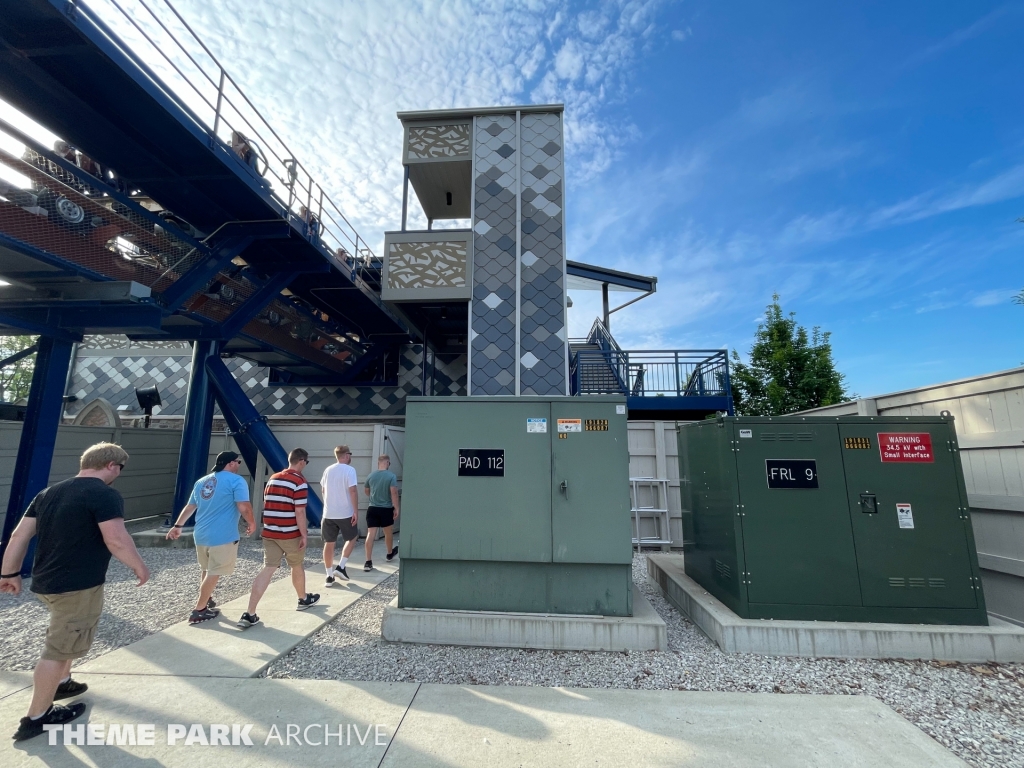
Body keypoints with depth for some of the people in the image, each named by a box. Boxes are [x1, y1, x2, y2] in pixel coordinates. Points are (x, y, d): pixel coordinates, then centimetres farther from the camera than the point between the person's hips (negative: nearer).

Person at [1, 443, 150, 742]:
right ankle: (36, 718, 18)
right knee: (60, 648, 6)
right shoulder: (105, 494, -19)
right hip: (78, 586, -9)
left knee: (64, 638, 30)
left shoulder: (49, 492, 8)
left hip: (46, 581, 9)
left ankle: (61, 683, 45)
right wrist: (140, 568, -9)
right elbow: (116, 540, -24)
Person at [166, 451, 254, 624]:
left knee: (206, 570, 24)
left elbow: (189, 507, 21)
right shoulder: (236, 480, -12)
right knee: (214, 573, 3)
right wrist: (251, 523, -2)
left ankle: (206, 600, 39)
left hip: (201, 534, 8)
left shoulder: (202, 481, 13)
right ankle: (199, 610, 8)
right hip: (223, 536, -8)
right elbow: (244, 507, -18)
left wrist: (177, 526, 32)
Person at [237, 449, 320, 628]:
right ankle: (304, 599, 34)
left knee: (268, 569, 3)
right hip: (291, 534, -5)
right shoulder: (299, 482, -16)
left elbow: (266, 505, 17)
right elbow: (299, 512, -19)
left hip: (269, 533, 6)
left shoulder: (272, 478, 9)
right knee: (297, 566, 14)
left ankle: (249, 614, -4)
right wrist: (304, 535, -11)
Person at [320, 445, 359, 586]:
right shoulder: (349, 470, -11)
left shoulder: (328, 470, 8)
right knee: (352, 538, 16)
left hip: (328, 513, 5)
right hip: (345, 513, -5)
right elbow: (352, 491, -19)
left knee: (329, 543, 11)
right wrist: (356, 511, -14)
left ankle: (329, 576, 15)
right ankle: (340, 567, 8)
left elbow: (323, 490, 19)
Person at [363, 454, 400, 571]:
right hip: (386, 509, -2)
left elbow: (366, 490, 17)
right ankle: (390, 554, 39)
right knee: (388, 533, 18)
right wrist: (396, 508, -12)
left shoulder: (371, 475, 2)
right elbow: (394, 492, -18)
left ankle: (368, 562, -5)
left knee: (370, 534, -1)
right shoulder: (391, 476, -11)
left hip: (372, 508, 2)